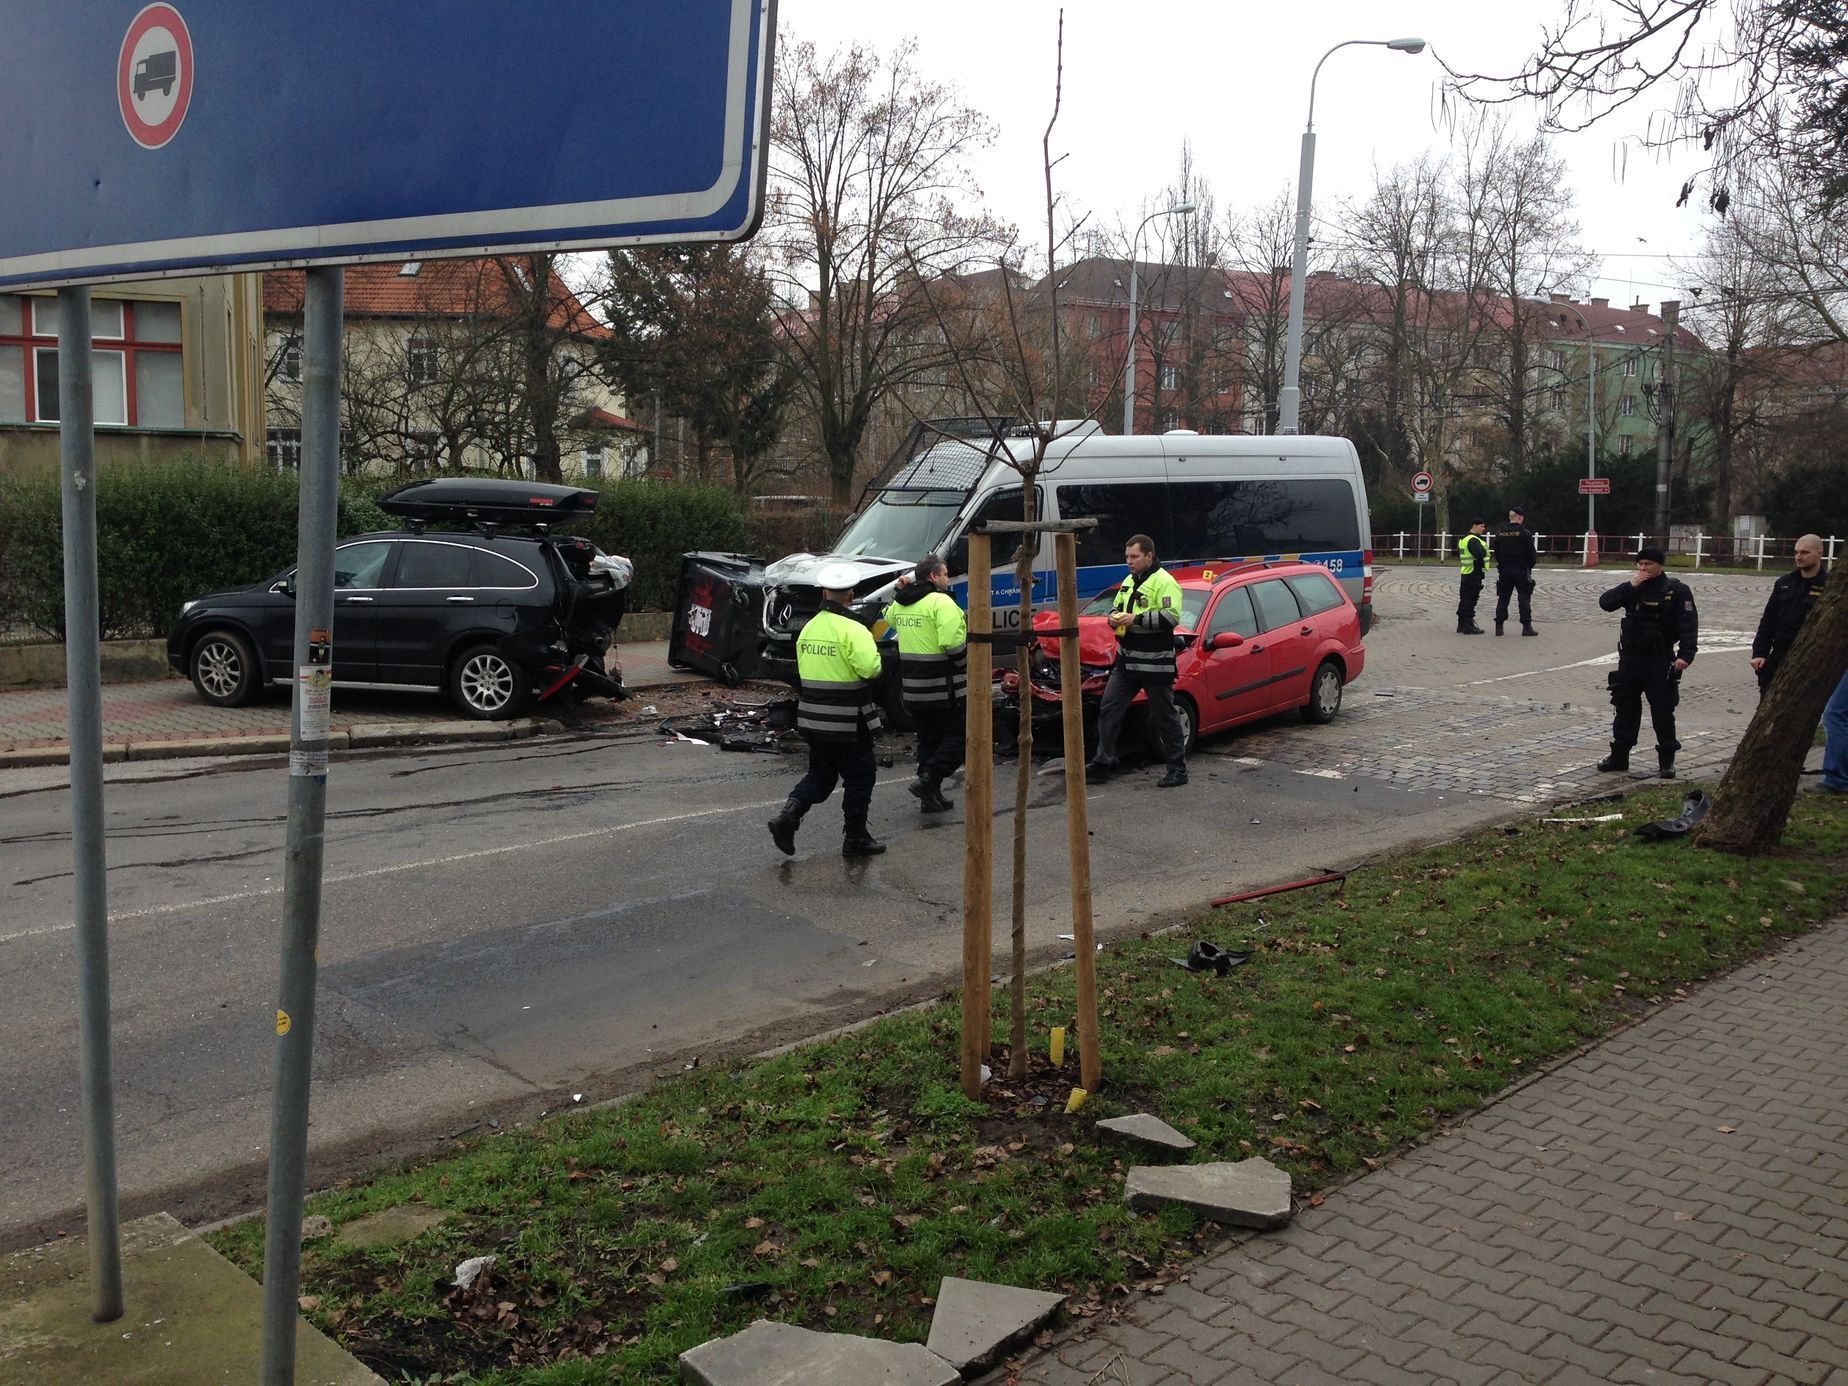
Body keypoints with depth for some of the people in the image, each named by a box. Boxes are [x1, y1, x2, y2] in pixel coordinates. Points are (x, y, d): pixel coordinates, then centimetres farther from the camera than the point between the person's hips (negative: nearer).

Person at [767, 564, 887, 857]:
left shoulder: (808, 628, 7)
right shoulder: (852, 630, -17)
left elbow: (802, 669, 13)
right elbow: (870, 669, -26)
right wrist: (875, 655, -6)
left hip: (812, 718, 7)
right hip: (848, 721, -7)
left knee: (820, 774, 18)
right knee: (859, 778, 8)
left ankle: (788, 815, -2)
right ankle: (855, 838, 14)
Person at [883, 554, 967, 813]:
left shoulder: (900, 604, 9)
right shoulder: (941, 602, -15)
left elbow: (889, 617, 34)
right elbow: (953, 644, -25)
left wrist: (901, 591, 26)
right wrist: (964, 660, -7)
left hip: (912, 689, 8)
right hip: (943, 689, -8)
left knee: (928, 739, 16)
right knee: (957, 737, 1)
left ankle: (931, 796, 18)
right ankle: (927, 780, -12)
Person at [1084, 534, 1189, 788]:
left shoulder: (1164, 581, -12)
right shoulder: (1129, 582, 16)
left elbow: (1172, 616, -22)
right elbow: (1116, 606, 28)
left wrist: (1137, 619, -22)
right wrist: (1114, 618, 4)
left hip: (1155, 662, -8)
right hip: (1126, 659, 8)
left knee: (1164, 717, 0)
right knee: (1109, 709, 6)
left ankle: (1178, 770, 10)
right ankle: (1102, 762, 14)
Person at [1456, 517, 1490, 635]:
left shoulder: (1464, 539, 16)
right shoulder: (1473, 540, -17)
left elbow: (1458, 554, 26)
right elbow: (1480, 554, -31)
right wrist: (1484, 546, -11)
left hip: (1466, 573, 10)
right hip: (1474, 573, -10)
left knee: (1464, 600, 14)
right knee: (1470, 600, -6)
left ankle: (1461, 625, 20)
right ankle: (1468, 626, -4)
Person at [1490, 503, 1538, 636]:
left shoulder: (1500, 533, 4)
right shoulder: (1524, 532, -10)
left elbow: (1496, 552, 9)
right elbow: (1532, 552, -8)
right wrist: (1530, 565, 7)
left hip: (1504, 570, 4)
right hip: (1521, 571, -4)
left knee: (1502, 599, 9)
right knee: (1524, 598, 1)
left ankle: (1499, 626, 7)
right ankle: (1527, 627, -1)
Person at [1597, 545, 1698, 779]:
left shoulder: (1676, 590, -7)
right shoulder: (1633, 587, 8)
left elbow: (1688, 625, -13)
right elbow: (1605, 602, -3)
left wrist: (1685, 654, -23)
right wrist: (1629, 586, -14)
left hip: (1660, 662, -5)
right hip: (1630, 658, 5)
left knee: (1662, 711, 1)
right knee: (1626, 708, 10)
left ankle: (1667, 760, 11)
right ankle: (1619, 756, 19)